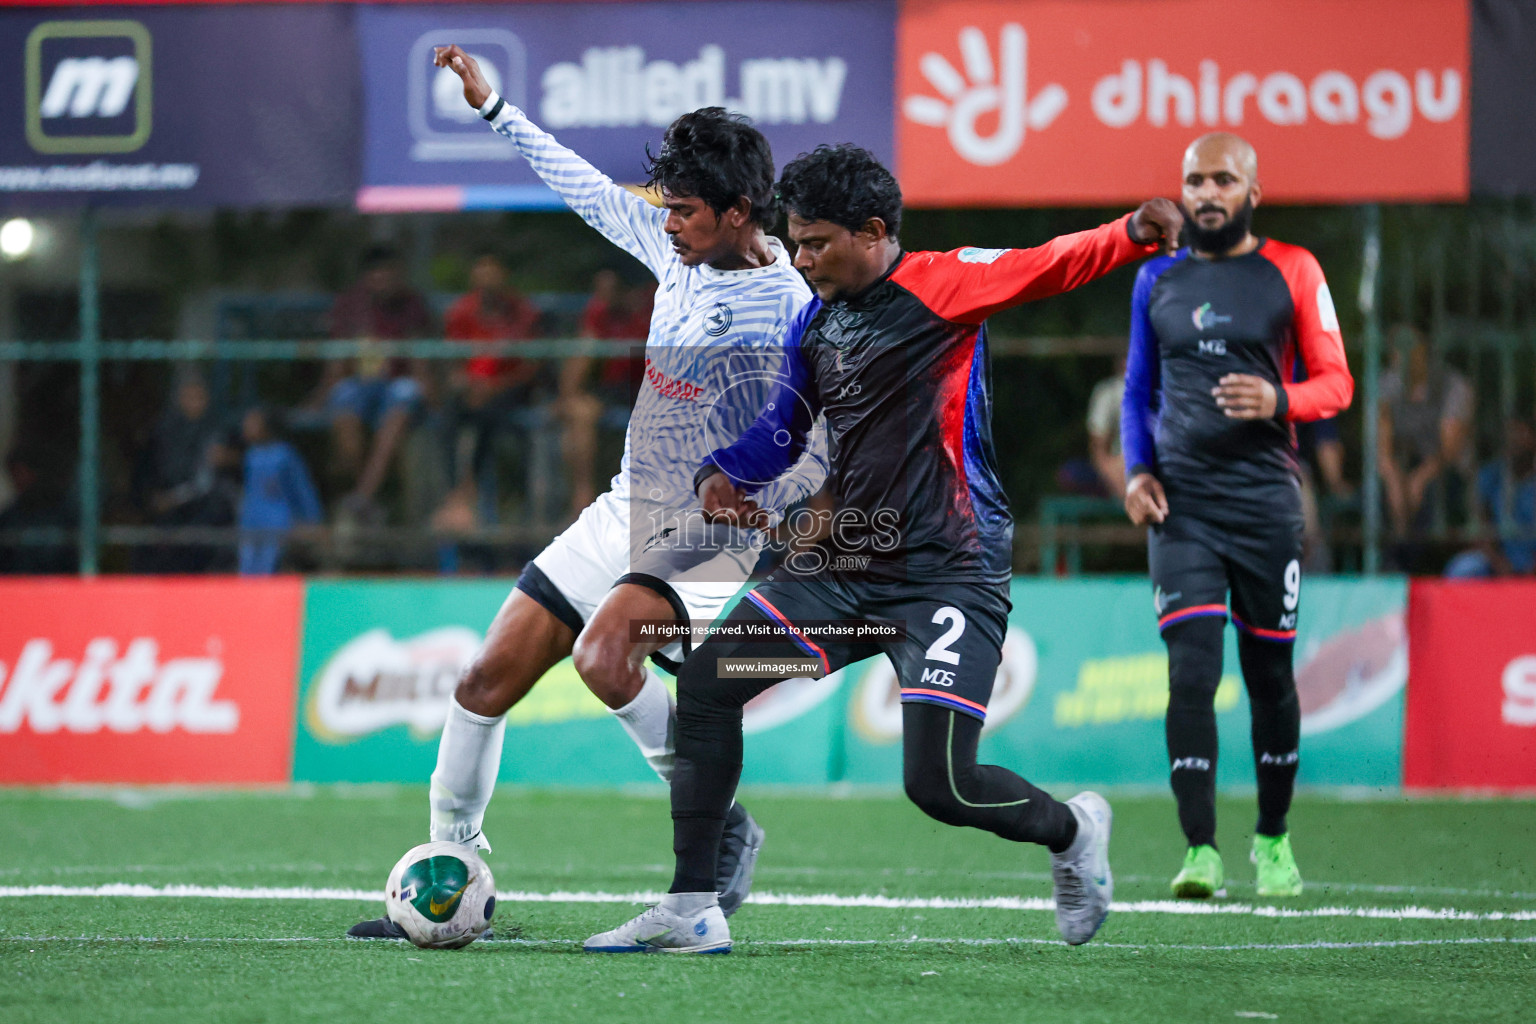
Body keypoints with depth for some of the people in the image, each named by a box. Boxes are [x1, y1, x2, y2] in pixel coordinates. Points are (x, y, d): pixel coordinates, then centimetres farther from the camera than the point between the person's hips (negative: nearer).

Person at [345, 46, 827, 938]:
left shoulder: (793, 310, -18)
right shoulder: (679, 252, 3)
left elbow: (841, 445, -19)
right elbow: (590, 190, 19)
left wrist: (752, 499, -33)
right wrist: (494, 108, 24)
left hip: (711, 538, -8)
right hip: (629, 513, 8)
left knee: (605, 655, -33)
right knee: (488, 680, 5)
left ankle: (722, 829, -16)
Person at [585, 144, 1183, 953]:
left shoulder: (940, 285, -9)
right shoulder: (814, 323, 12)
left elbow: (1051, 265, -21)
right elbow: (782, 431, 23)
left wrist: (1134, 234, -40)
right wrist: (723, 473, 3)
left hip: (947, 574, -7)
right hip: (843, 566, 7)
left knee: (938, 783, -13)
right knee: (706, 679, -1)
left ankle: (1072, 831, 20)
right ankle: (690, 910, 6)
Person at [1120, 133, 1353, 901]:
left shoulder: (1290, 272, 2)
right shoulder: (1157, 280, 11)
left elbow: (1336, 381, 1)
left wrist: (1278, 401, -19)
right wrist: (1136, 470, 3)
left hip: (1265, 499, -1)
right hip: (1181, 504, 1)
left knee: (1270, 675, 8)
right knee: (1192, 672, -12)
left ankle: (1273, 839, 26)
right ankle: (1200, 851, -14)